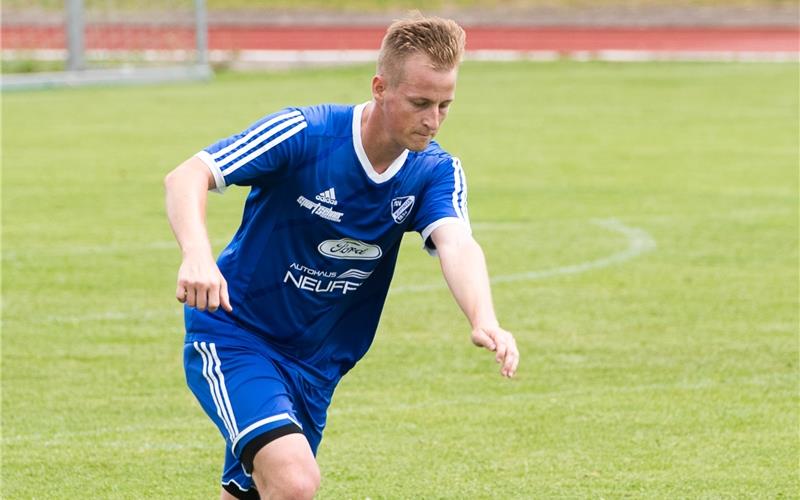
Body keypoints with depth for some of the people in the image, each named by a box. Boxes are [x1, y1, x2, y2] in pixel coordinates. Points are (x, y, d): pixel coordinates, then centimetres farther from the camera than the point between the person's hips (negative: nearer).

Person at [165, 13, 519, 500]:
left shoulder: (436, 172, -8)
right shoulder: (303, 133, -20)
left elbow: (456, 245, -26)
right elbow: (186, 177, -26)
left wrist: (485, 321, -48)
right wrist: (197, 255, -47)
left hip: (315, 366, 6)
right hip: (233, 336, -6)